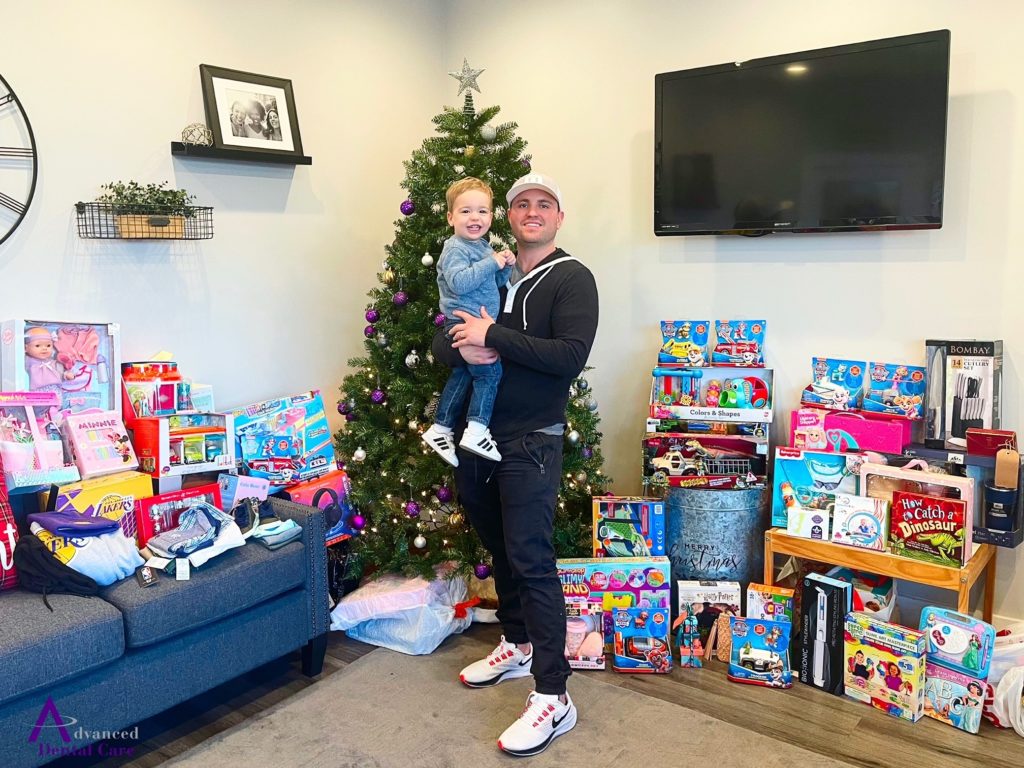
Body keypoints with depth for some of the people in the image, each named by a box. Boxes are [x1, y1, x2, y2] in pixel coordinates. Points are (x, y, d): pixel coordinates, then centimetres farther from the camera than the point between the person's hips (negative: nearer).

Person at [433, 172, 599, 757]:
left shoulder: (572, 279, -6)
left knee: (532, 561, -8)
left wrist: (493, 335, -21)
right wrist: (463, 348, -15)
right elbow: (441, 341, 9)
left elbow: (571, 355, -20)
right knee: (500, 548, 18)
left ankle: (553, 698, 1)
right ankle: (518, 647, 38)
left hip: (531, 443, -6)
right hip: (477, 437, 7)